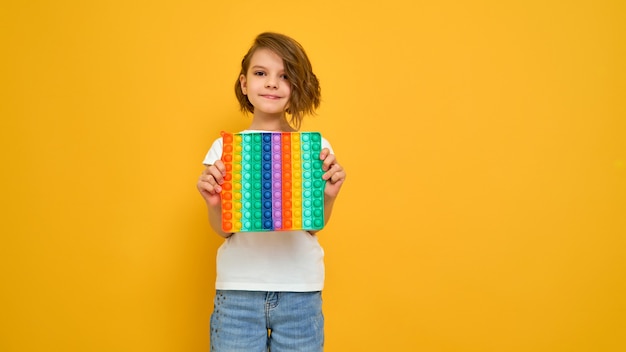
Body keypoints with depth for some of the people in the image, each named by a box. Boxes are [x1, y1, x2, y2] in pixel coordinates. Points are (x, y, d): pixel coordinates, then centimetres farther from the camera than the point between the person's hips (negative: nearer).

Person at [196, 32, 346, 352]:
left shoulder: (316, 147, -1)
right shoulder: (224, 147, -1)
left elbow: (315, 225, -2)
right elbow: (223, 230, 0)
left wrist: (328, 196, -21)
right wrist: (213, 204, -20)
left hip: (300, 290, 0)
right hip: (237, 289, 0)